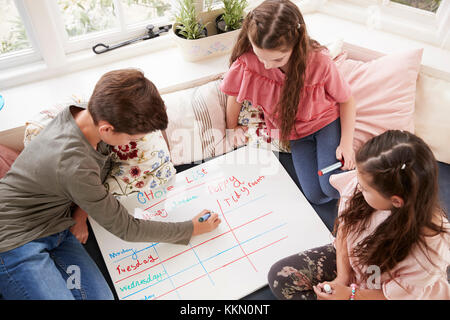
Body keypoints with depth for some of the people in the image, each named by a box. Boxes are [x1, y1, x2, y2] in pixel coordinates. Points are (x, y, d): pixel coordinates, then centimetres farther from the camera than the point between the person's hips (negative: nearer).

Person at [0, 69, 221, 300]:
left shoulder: (82, 114, -9)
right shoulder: (75, 166, -33)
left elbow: (100, 167, 11)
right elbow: (125, 229, -20)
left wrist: (82, 211, -6)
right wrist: (191, 229, -11)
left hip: (54, 228, 7)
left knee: (101, 296, -8)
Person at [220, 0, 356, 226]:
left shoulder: (319, 61, -28)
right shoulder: (247, 61, -26)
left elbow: (346, 99, -10)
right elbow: (235, 94, -4)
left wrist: (346, 144, -15)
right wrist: (232, 127, 9)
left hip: (325, 120, -2)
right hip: (292, 130, 2)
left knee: (332, 186, -18)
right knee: (315, 195, -12)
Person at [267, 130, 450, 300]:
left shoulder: (428, 247, -36)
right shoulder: (358, 184, -28)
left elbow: (399, 294, -18)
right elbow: (345, 225, -8)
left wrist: (351, 294, -15)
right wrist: (342, 276, -10)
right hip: (349, 259, 4)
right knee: (279, 276, -5)